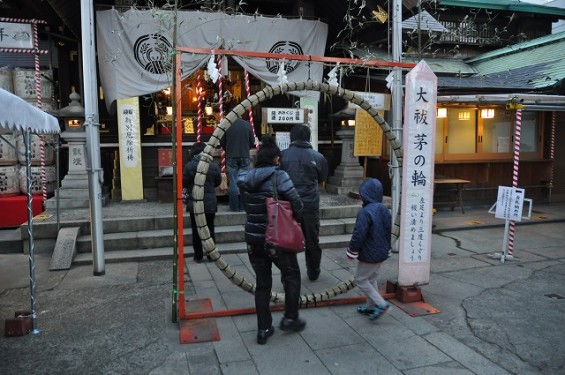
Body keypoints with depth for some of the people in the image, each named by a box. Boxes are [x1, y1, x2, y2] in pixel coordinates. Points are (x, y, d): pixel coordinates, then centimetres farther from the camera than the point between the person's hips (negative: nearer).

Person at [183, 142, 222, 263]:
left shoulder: (189, 166, -14)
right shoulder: (214, 165, -5)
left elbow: (184, 183, -8)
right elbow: (218, 182, 7)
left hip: (194, 203, -2)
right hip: (210, 203, 2)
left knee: (196, 230, 8)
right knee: (210, 228, 14)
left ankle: (198, 256, 15)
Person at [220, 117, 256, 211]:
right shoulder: (248, 125, -3)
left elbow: (222, 143, -1)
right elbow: (252, 142, 3)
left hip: (231, 158, -1)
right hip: (245, 157, 1)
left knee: (233, 183, 4)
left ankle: (234, 207, 7)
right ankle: (243, 206, 12)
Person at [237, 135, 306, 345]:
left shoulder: (244, 178, 2)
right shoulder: (279, 176, -14)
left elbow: (247, 206, 7)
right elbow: (297, 205, -12)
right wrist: (295, 219, 8)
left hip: (253, 239, 5)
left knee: (262, 283, 16)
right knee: (291, 276, 19)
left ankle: (263, 329, 23)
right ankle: (290, 319, 25)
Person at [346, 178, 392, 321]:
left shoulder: (365, 212, -25)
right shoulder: (384, 210, 3)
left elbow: (358, 234, -24)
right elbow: (388, 231, 13)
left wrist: (351, 251, -10)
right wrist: (387, 248, 25)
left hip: (369, 254, -9)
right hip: (382, 253, 9)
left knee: (361, 279, 6)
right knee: (372, 279, 20)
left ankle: (381, 304, 0)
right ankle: (371, 306, 29)